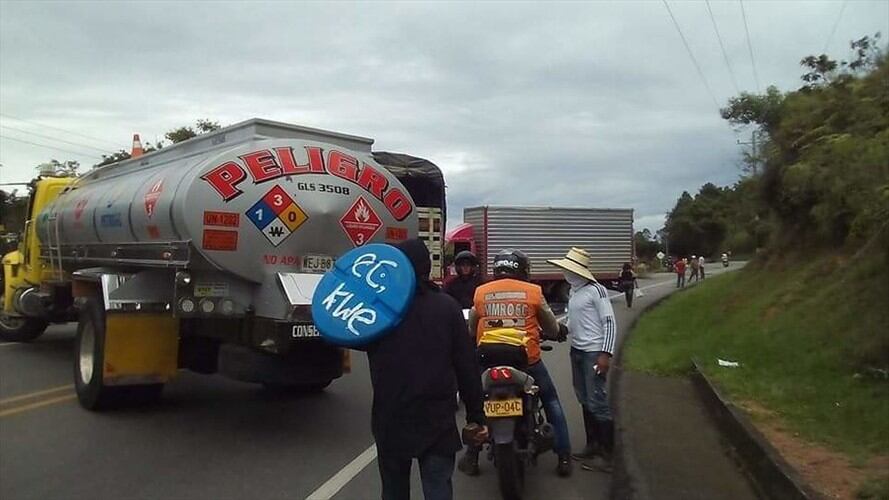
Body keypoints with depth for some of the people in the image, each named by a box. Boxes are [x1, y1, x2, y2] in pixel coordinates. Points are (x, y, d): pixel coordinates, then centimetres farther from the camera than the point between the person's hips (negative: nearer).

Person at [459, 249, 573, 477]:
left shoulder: (480, 292, 4)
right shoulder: (533, 291, 0)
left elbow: (471, 329, 12)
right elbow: (553, 329, 7)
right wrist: (542, 333, 28)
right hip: (527, 358, -1)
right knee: (551, 401, 17)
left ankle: (471, 457, 20)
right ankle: (564, 457, 15)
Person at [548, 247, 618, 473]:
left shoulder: (596, 290, -13)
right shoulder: (573, 292, 12)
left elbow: (609, 322, -15)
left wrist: (606, 354, -21)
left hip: (594, 352, -9)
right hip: (577, 351, 9)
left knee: (597, 402, -9)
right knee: (584, 401, 14)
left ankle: (609, 454, -2)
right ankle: (592, 445, 25)